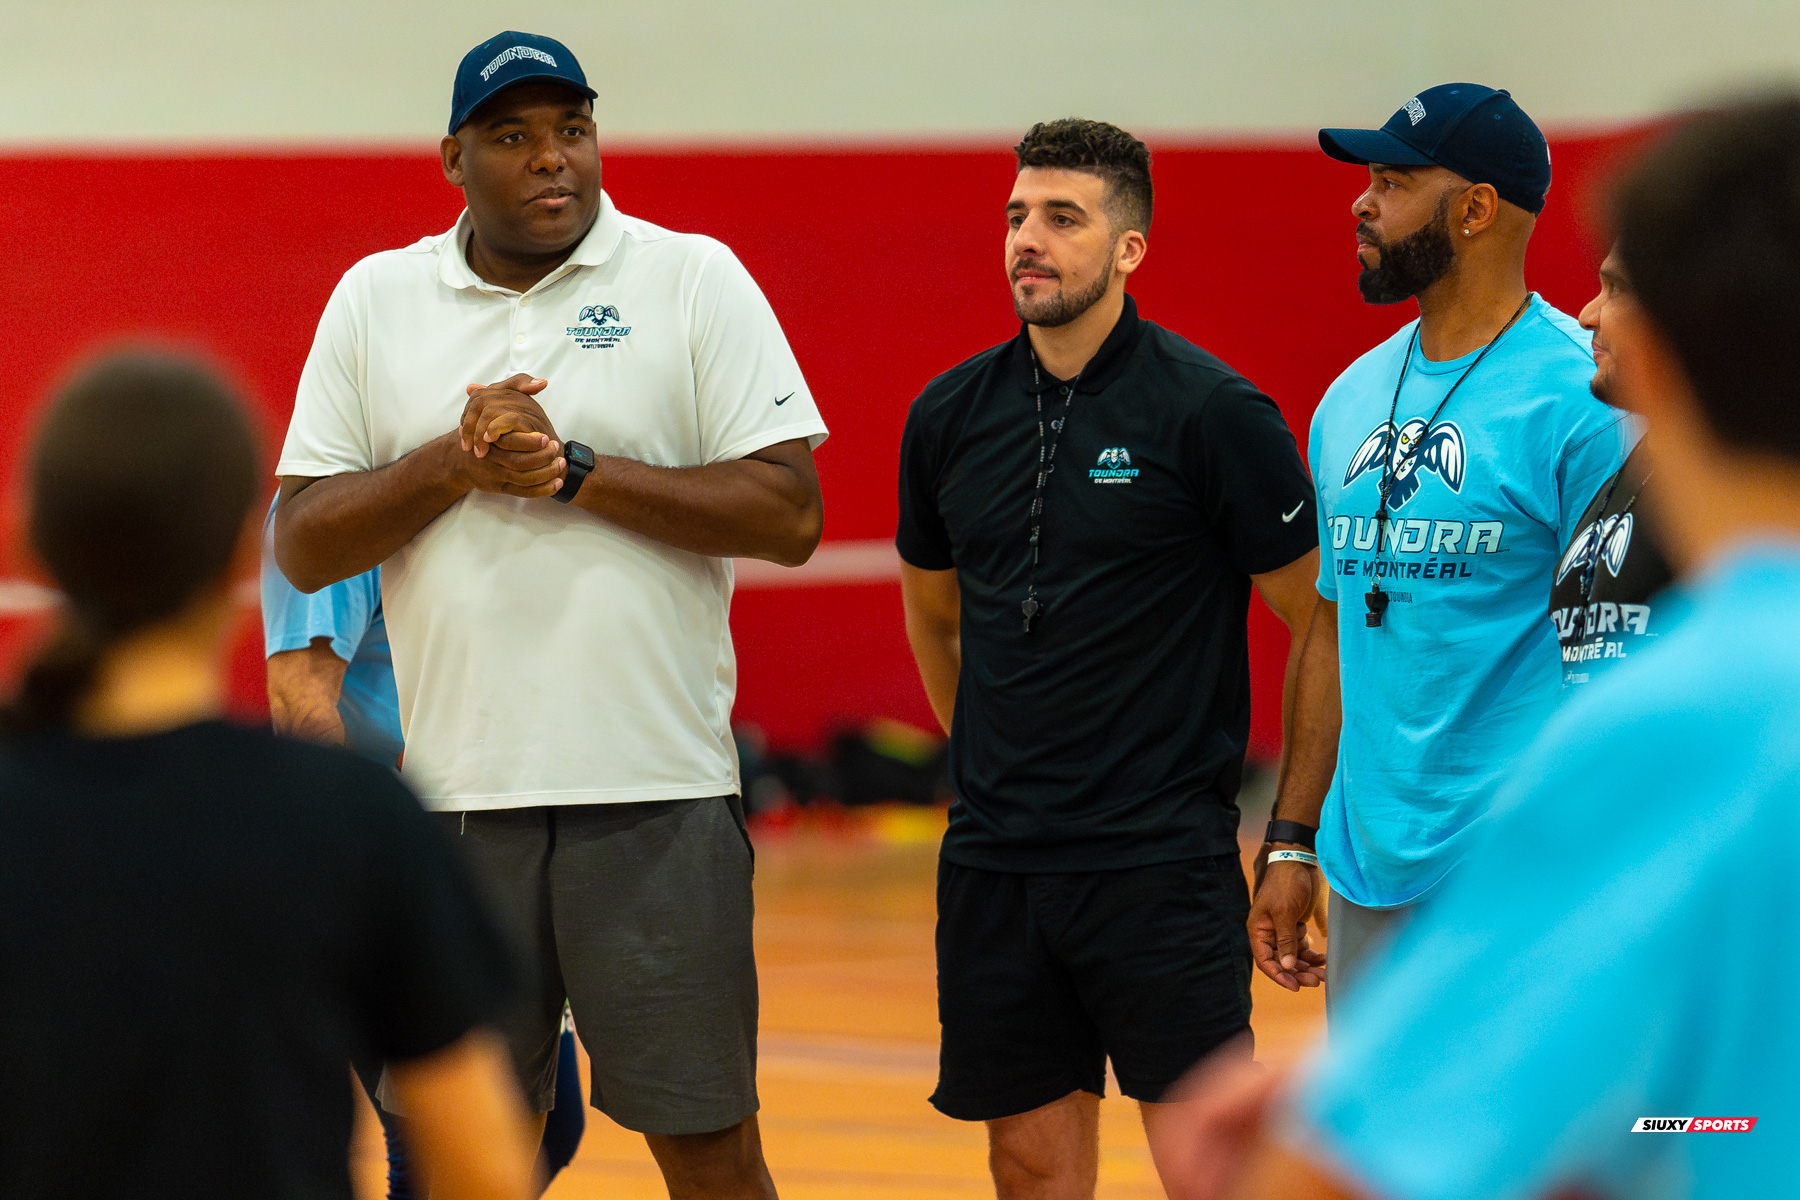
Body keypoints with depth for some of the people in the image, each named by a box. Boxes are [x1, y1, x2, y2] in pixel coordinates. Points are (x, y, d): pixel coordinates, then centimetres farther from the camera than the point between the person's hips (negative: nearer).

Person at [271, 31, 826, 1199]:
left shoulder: (696, 280, 2)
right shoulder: (375, 301, 9)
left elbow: (789, 514, -6)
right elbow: (302, 548, 5)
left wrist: (575, 473, -12)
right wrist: (456, 461, -11)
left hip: (657, 793, -2)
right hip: (461, 793, 2)